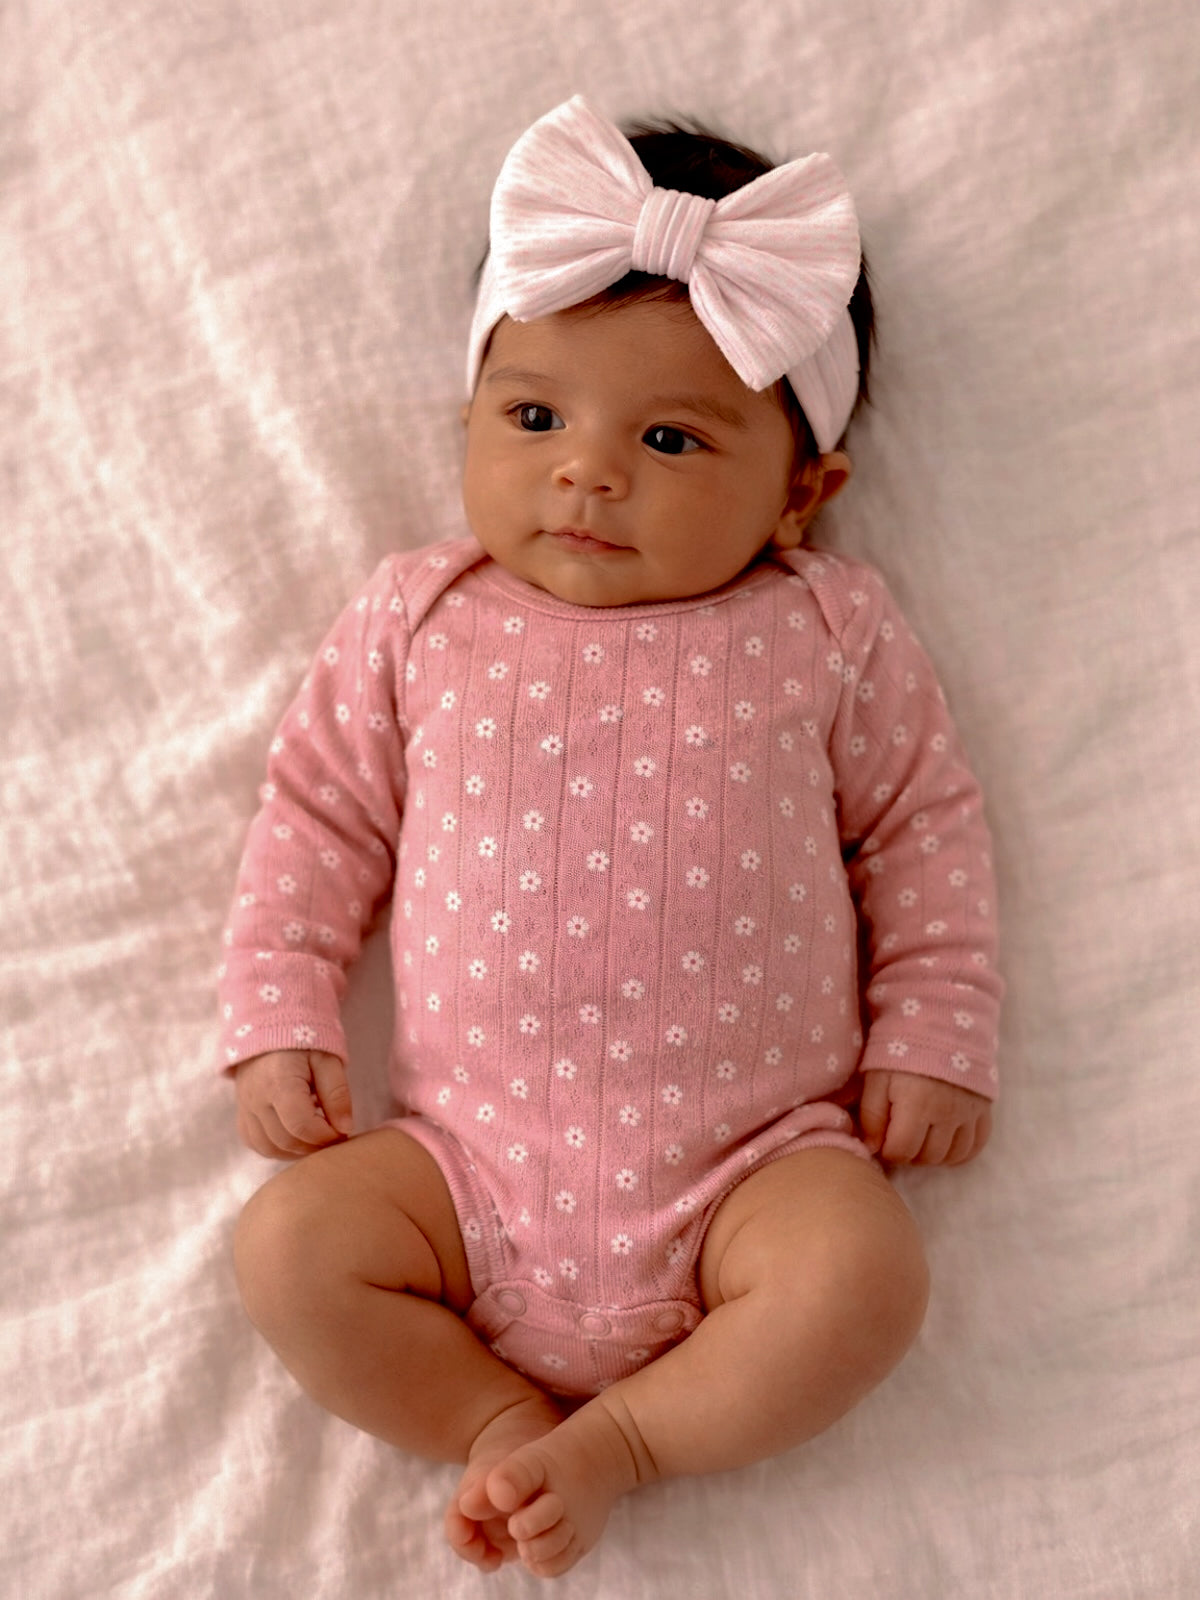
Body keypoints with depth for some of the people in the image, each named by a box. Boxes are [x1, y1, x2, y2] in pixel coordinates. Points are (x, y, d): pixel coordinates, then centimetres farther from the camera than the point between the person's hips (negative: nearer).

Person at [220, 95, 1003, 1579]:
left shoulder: (827, 632, 3)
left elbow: (922, 828, 10)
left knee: (863, 1275, -26)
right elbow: (320, 815, 12)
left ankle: (616, 1441, -4)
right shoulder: (415, 619, 6)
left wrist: (933, 1036, 4)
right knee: (289, 1246, -17)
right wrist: (278, 1017, 4)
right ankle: (506, 1424, 2)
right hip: (471, 1156, 1)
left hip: (752, 1157, -1)